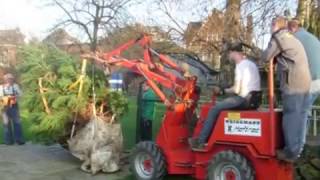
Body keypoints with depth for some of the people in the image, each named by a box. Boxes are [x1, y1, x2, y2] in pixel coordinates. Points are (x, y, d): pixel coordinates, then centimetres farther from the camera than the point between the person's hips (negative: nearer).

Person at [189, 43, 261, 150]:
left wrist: (223, 90, 0)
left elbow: (237, 90, -17)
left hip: (245, 99, -10)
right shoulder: (251, 64, 19)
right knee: (222, 106, 21)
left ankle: (201, 141, -3)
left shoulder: (240, 66, -11)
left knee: (214, 109, -5)